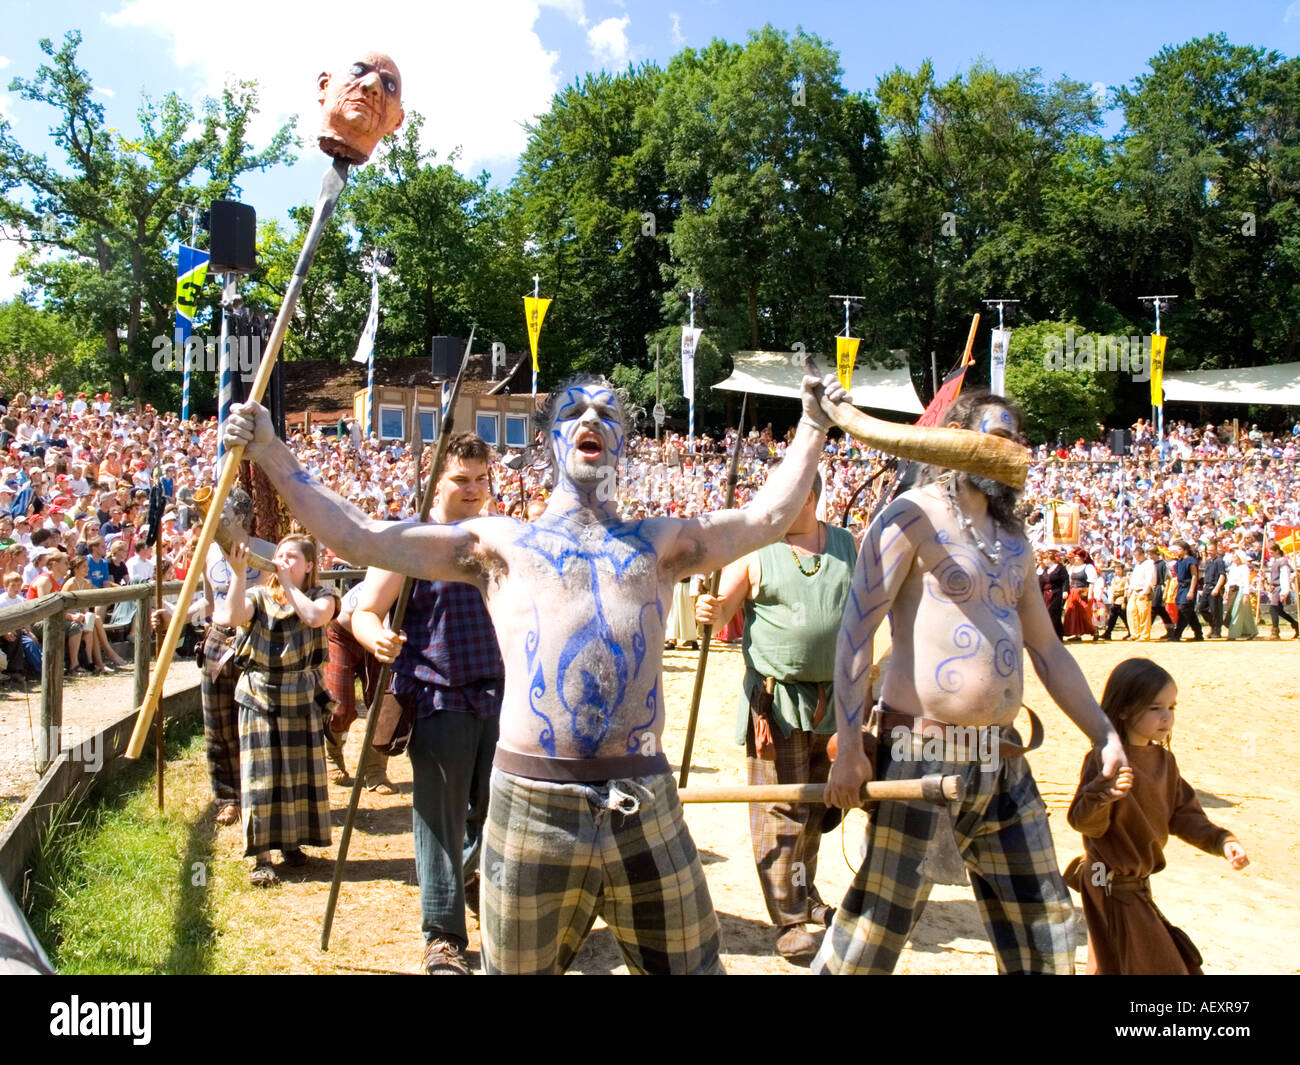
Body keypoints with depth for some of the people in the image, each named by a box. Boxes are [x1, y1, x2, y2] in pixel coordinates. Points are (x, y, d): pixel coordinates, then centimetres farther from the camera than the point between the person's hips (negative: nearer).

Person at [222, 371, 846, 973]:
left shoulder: (658, 544, 17)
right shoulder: (499, 544, 11)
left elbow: (766, 518, 17)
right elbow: (357, 537, 8)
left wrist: (813, 424, 19)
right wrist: (270, 452, 5)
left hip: (646, 804, 2)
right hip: (533, 804, -1)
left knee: (689, 963, 12)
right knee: (520, 965, 13)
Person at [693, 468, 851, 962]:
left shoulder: (845, 547, 7)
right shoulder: (755, 551, -3)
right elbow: (724, 604, -9)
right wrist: (711, 610, -30)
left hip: (833, 697, 4)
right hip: (777, 697, -4)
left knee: (815, 805, 17)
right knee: (780, 810, -3)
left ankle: (804, 894, 34)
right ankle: (789, 920, 6)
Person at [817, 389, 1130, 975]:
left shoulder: (1012, 539, 16)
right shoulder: (915, 515, -6)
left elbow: (1047, 648, 21)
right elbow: (856, 627, -13)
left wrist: (1106, 735, 15)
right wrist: (849, 744, -19)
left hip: (1003, 763, 8)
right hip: (922, 754, -7)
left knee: (1043, 917, 15)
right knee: (879, 920, -3)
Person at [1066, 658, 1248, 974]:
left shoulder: (1164, 760, 5)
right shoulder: (1106, 760, -21)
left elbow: (1183, 815, 12)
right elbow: (1084, 822, -25)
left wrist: (1221, 840, -3)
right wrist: (1103, 792, -44)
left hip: (1138, 884, 8)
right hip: (1111, 885, -8)